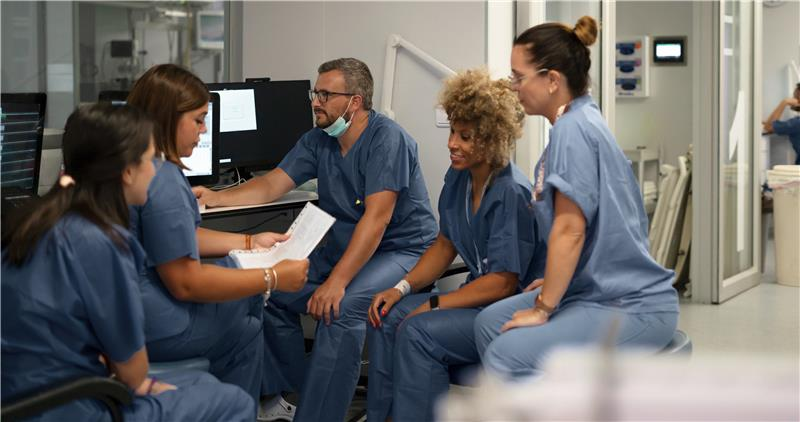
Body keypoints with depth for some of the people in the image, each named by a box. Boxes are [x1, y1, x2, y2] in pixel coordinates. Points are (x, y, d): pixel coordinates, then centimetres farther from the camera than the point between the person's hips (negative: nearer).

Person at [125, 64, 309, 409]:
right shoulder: (160, 181, -24)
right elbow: (187, 283, -22)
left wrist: (250, 243, 16)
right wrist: (273, 278, -15)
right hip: (148, 326, -10)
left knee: (248, 290, 18)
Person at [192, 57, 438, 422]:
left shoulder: (387, 139, -18)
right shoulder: (317, 141, 5)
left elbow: (377, 217, -26)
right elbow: (271, 185, 3)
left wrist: (337, 282, -34)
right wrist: (215, 198, -15)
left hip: (402, 251, -8)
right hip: (344, 247, 8)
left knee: (340, 307, -32)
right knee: (271, 291, -4)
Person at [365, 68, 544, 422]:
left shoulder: (512, 193, -21)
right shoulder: (458, 177, 4)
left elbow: (503, 282, -21)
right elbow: (445, 246, 15)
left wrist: (434, 305, -18)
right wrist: (402, 288, 1)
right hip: (477, 297, 9)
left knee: (418, 332, -25)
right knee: (387, 317, -5)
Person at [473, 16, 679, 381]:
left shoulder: (573, 128, -16)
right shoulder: (581, 122, 13)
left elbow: (570, 229, -20)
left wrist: (543, 307, -13)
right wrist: (549, 287, 14)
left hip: (633, 307, -10)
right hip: (598, 290, 10)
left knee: (509, 356, -22)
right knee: (489, 322, 8)